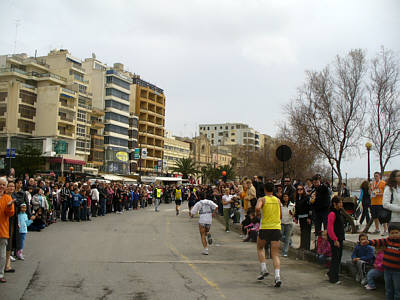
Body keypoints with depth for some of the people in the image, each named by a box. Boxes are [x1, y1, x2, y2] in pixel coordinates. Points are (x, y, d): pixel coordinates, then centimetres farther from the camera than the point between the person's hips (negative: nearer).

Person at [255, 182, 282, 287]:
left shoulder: (262, 199, -2)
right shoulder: (278, 200, 10)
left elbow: (257, 208, -22)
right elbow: (280, 216, 16)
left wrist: (258, 214, -3)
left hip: (265, 227, -2)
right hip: (276, 227, 3)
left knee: (260, 248, 23)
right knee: (275, 254, 3)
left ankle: (264, 269, 11)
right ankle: (277, 276, -11)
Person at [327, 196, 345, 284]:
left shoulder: (338, 212, 13)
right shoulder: (332, 214, -18)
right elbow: (330, 228, -21)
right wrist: (335, 240, -20)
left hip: (339, 238, 9)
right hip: (334, 239, -9)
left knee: (338, 257, 15)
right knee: (335, 258, -4)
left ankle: (330, 273, 29)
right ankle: (333, 278, 4)